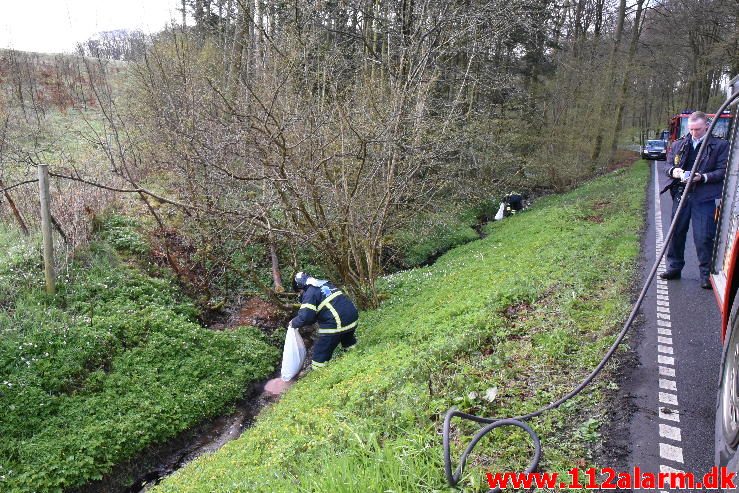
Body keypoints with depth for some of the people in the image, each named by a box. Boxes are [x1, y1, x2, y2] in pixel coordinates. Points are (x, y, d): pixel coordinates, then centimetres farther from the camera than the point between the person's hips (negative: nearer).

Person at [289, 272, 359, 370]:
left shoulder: (309, 293, -8)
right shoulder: (326, 284, 17)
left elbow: (305, 317, -17)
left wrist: (294, 323, 3)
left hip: (336, 324, -8)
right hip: (352, 317, 8)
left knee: (321, 352, 7)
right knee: (348, 341, 36)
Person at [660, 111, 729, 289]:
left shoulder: (720, 145, 0)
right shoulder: (678, 144, 12)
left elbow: (723, 171, -3)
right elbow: (668, 164, 15)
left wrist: (703, 177, -18)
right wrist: (673, 171, -8)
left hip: (705, 198, -4)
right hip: (681, 195, 4)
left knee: (704, 237, -4)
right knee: (676, 233, 11)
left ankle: (707, 274, 8)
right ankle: (674, 267, 25)